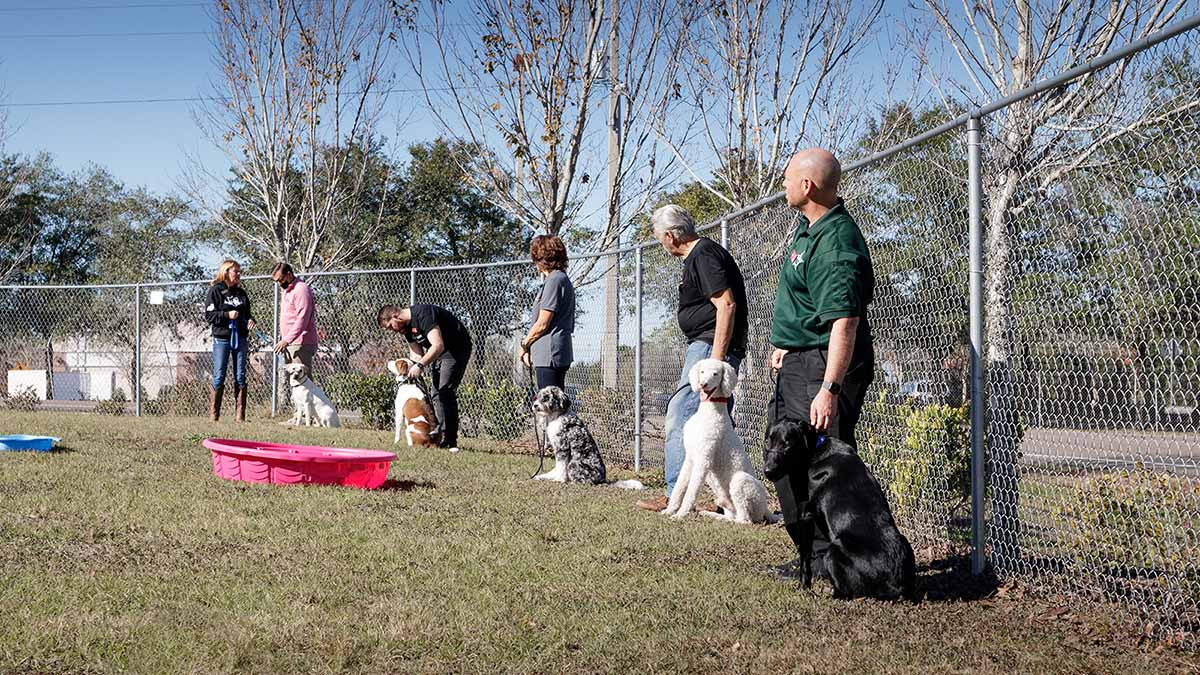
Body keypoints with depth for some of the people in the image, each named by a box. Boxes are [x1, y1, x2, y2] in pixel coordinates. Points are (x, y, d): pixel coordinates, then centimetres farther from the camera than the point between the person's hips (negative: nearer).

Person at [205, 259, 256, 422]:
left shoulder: (241, 293, 13)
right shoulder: (215, 291, -1)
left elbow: (247, 313, 22)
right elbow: (208, 315, -6)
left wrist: (251, 320, 0)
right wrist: (227, 315, -18)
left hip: (241, 339, 5)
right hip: (221, 338, -5)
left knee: (240, 377, 4)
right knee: (219, 377, -3)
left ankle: (240, 415, 6)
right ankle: (213, 414, 3)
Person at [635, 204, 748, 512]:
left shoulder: (704, 255, -12)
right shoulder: (700, 253, 19)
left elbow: (726, 305, -20)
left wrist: (716, 357, -24)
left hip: (711, 345, -11)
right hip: (708, 347, 11)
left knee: (680, 415, -11)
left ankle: (674, 495, -11)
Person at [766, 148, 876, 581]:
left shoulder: (836, 244, -23)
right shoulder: (809, 227, 9)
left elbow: (844, 322, -29)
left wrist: (828, 389, -34)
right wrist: (786, 345, 26)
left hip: (823, 366, -11)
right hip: (797, 362, 11)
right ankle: (815, 553, 25)